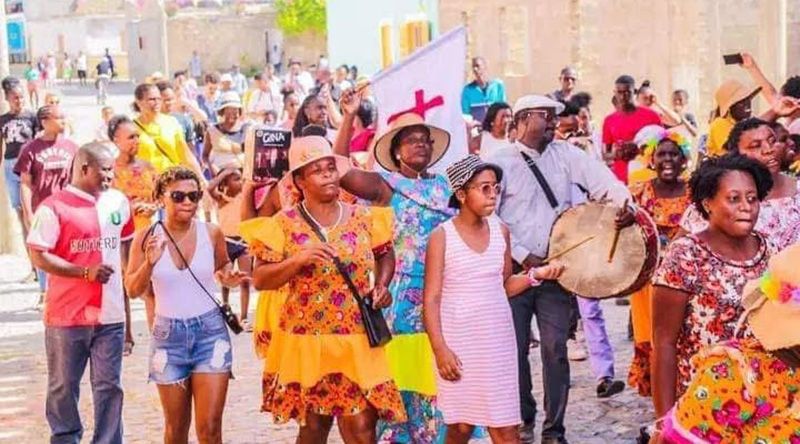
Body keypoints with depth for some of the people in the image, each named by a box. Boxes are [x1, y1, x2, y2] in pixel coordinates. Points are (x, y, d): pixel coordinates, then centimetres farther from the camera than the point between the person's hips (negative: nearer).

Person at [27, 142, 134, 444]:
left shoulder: (118, 202, 8)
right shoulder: (54, 207, -9)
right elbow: (38, 257, -13)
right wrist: (86, 272, -18)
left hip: (110, 315, 4)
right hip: (67, 316, -4)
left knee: (109, 386, 7)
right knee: (64, 387, 8)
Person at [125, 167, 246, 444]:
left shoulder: (211, 234, -4)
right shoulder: (147, 238, -7)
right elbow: (132, 290, -4)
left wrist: (228, 277, -7)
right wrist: (149, 264, -22)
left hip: (210, 330, 0)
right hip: (168, 333, 0)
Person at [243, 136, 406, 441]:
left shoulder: (363, 219, 2)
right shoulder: (284, 224, -4)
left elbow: (385, 255, 18)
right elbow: (259, 280, -6)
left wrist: (381, 285, -2)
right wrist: (298, 259, -21)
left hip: (356, 343, 1)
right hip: (306, 342, -1)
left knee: (361, 427, -5)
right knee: (313, 426, 10)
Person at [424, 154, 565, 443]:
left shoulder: (500, 231, 4)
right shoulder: (442, 236, -8)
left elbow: (505, 286, 13)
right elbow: (431, 299, -9)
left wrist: (535, 275, -5)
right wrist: (440, 348, -15)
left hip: (497, 340, 3)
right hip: (459, 341, -3)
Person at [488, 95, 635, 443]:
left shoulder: (564, 154, 7)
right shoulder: (500, 162, -3)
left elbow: (599, 177, -7)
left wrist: (624, 201, -28)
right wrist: (522, 256, -12)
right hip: (515, 269, -2)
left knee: (555, 349, 1)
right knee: (516, 348, 5)